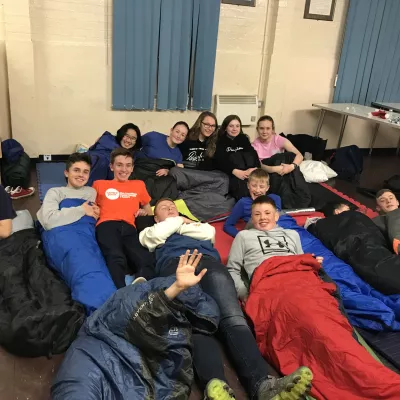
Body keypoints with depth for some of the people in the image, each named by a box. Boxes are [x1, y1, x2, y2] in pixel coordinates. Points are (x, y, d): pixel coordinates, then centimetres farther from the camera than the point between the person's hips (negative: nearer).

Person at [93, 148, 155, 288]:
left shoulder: (139, 185, 36)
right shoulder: (99, 184, 31)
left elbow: (149, 211, 42)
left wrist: (144, 212, 18)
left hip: (129, 228, 3)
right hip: (107, 225, -2)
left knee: (146, 261, -33)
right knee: (116, 258, -38)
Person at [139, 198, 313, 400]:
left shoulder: (194, 225, 44)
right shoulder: (153, 231, 39)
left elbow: (209, 232, 21)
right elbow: (155, 235, 12)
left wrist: (183, 225, 26)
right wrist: (178, 221, 28)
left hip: (208, 262, 2)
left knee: (232, 316, -29)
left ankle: (261, 383, -50)